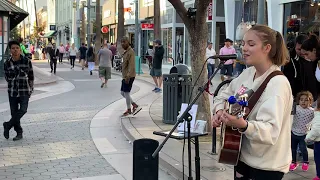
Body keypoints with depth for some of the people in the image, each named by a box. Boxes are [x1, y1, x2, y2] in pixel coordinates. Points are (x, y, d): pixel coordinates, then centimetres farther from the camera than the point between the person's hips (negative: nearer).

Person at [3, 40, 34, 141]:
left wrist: (30, 89, 5)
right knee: (14, 112, 5)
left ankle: (7, 125, 9)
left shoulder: (26, 61, -5)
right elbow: (6, 77, 12)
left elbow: (31, 76, 4)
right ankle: (19, 132, 19)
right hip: (12, 91, 2)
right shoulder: (7, 63, -1)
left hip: (24, 91, -1)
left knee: (23, 110, -11)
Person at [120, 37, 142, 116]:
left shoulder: (130, 52, -15)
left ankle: (129, 110, 10)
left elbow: (131, 66, -23)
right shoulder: (126, 52, 16)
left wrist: (128, 76, -28)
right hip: (125, 76, 10)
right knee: (123, 93, 12)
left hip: (129, 76, -10)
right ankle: (135, 105, 19)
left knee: (126, 93, -2)